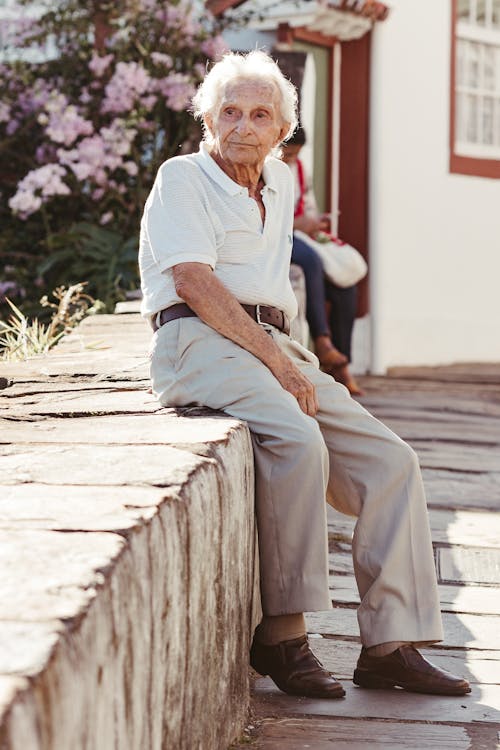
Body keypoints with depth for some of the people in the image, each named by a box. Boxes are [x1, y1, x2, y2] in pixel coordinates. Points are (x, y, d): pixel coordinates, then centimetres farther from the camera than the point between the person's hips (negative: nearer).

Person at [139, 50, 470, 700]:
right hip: (199, 339, -7)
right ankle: (282, 635, -28)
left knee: (390, 461, -9)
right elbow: (194, 282, -12)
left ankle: (390, 646, -10)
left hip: (273, 346, 7)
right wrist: (278, 363, -18)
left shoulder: (281, 184, 23)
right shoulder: (182, 177, 2)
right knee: (297, 438, -34)